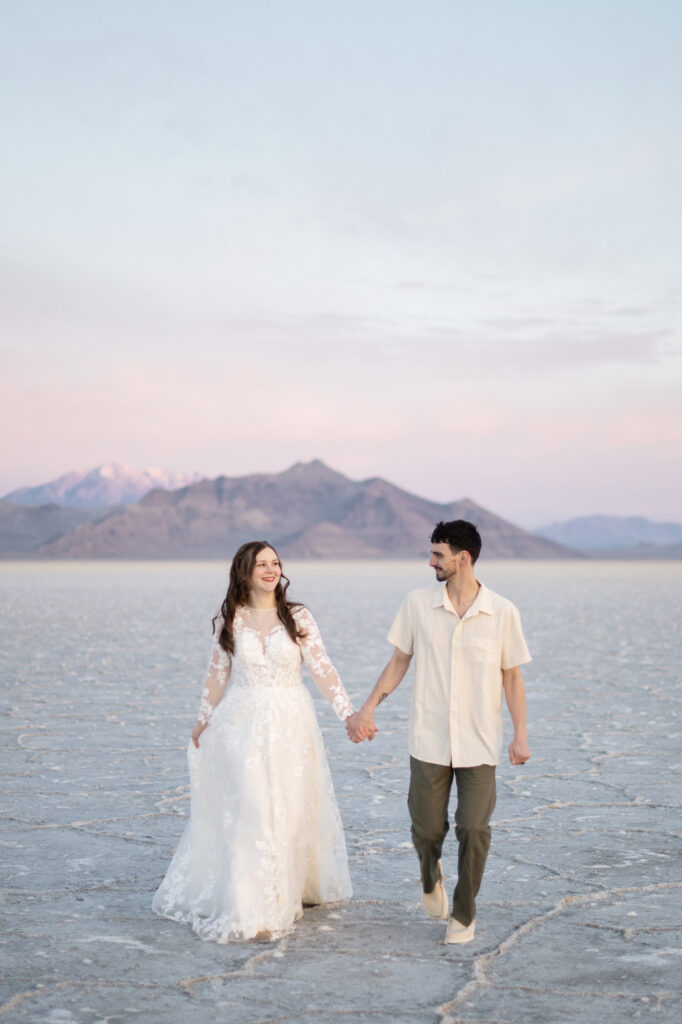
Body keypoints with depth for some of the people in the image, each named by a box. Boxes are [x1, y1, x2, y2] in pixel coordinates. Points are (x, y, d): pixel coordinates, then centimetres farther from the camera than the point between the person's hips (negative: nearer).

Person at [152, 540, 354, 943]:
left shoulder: (297, 617, -2)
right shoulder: (230, 620, 1)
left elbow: (323, 668, -6)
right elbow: (218, 674, 10)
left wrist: (348, 712, -13)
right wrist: (204, 721, 14)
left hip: (291, 724, 0)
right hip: (243, 725, 0)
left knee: (289, 811, 4)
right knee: (249, 811, -2)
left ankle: (289, 891, 17)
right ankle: (252, 906, 8)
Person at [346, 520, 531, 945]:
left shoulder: (502, 612, -4)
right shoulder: (417, 605, -1)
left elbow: (512, 676, 2)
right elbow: (399, 661, 9)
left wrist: (521, 735, -3)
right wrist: (367, 709, 3)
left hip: (479, 744, -1)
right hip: (429, 741, 1)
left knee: (474, 831, -2)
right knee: (427, 828, 5)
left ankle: (464, 913, 19)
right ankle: (432, 878, 39)